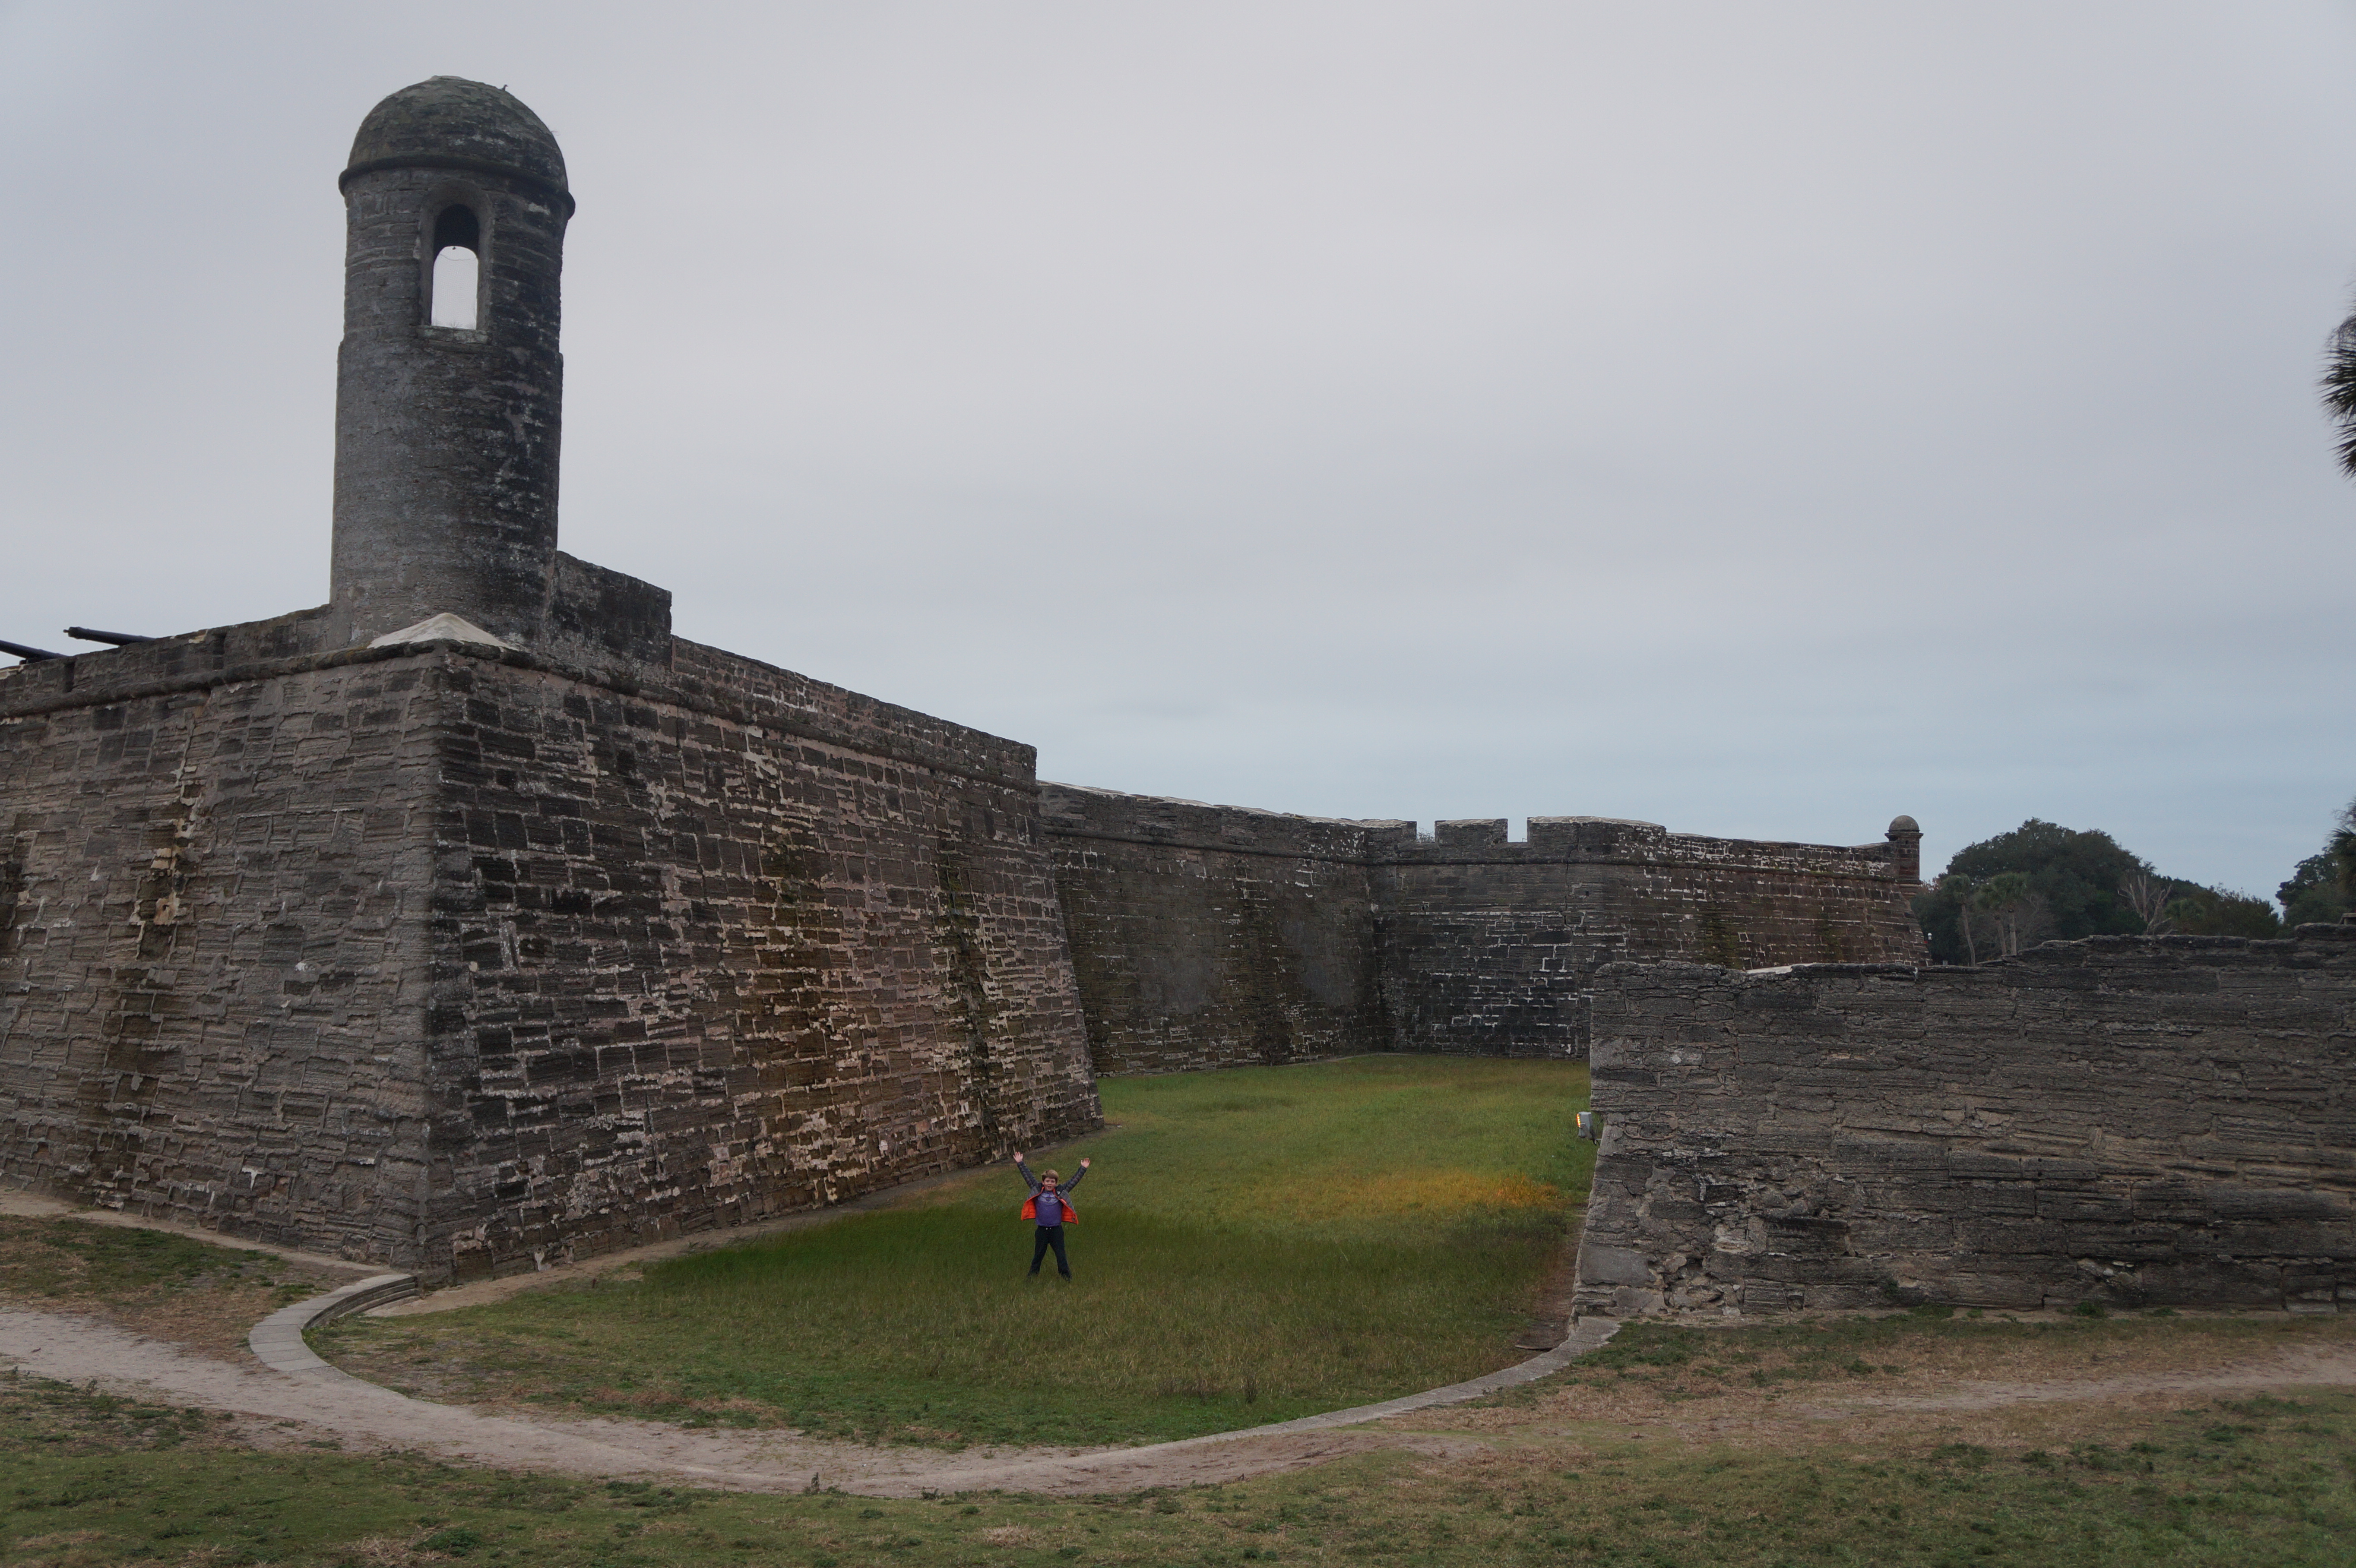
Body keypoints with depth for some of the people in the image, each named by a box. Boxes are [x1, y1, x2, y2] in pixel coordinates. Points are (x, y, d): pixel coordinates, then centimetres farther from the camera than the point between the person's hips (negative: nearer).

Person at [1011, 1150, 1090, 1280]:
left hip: (1057, 1230, -1)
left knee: (1061, 1256, 5)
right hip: (1041, 1230, 1)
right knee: (1038, 1256, 11)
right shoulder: (1038, 1191, 3)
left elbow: (1074, 1181, 6)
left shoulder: (1061, 1192, 2)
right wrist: (1020, 1163, 5)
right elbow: (1028, 1176, 5)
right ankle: (1032, 1279, 22)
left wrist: (1083, 1169, 5)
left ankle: (1067, 1279, 11)